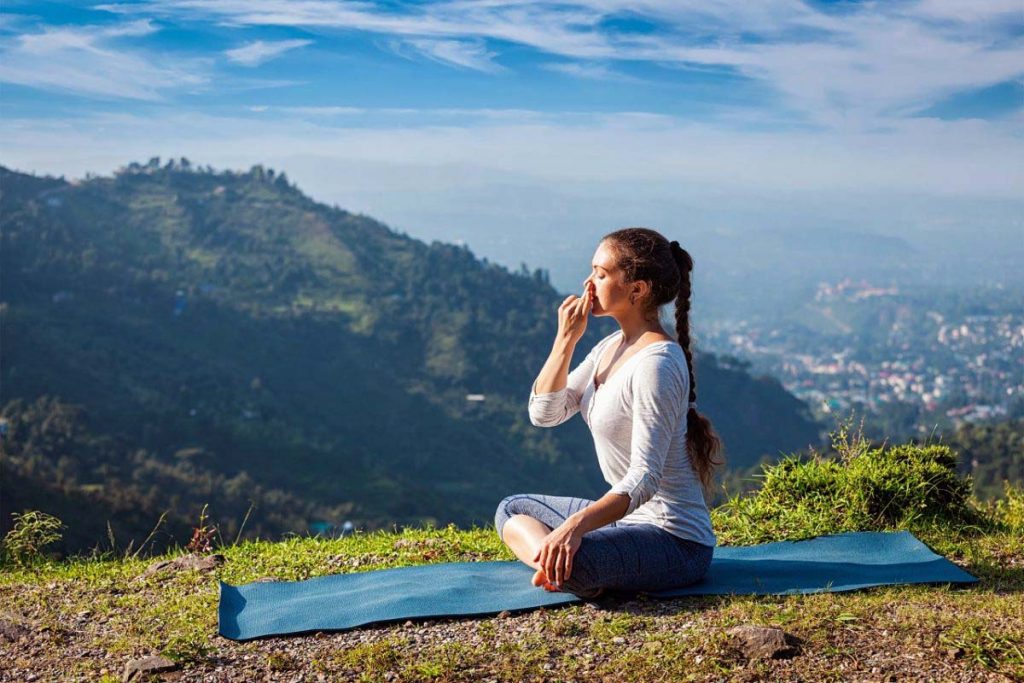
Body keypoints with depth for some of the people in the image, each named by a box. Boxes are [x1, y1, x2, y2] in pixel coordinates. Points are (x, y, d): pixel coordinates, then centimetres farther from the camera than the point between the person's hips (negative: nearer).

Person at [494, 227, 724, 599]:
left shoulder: (656, 363, -22)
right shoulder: (611, 346, 8)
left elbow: (644, 478, -27)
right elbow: (544, 413, 7)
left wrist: (577, 524, -40)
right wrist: (566, 338, -3)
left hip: (676, 540, -10)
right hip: (628, 516, 10)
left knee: (571, 561, -38)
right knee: (511, 510, 16)